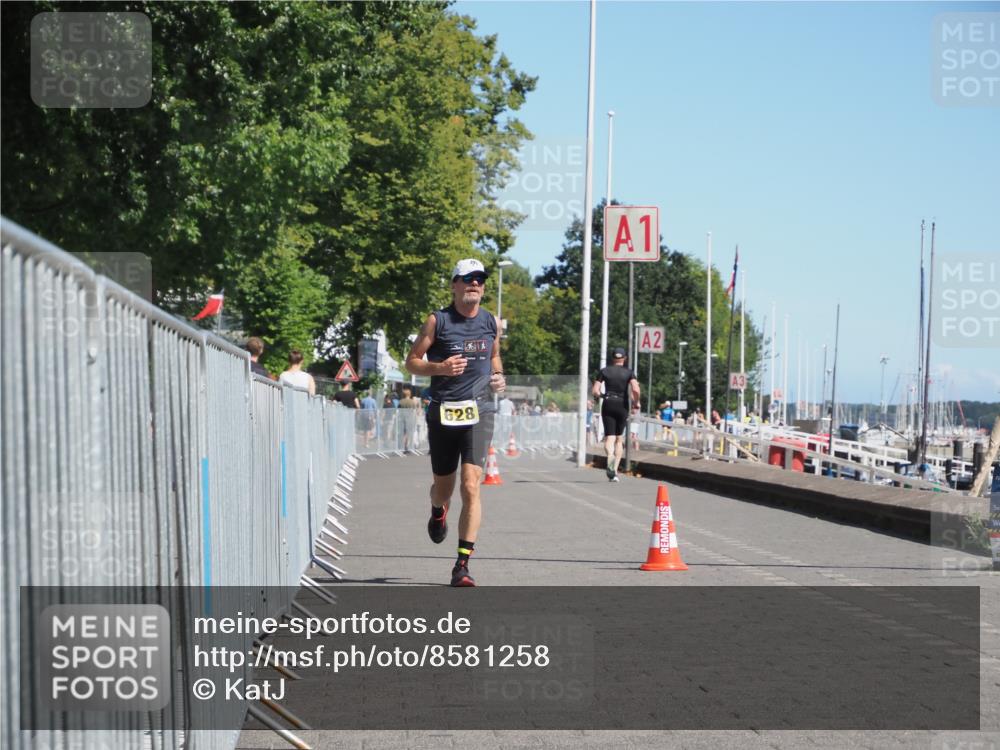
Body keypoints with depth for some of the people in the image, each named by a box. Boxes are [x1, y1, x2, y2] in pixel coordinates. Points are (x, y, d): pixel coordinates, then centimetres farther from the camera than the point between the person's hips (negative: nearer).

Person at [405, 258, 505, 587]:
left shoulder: (491, 322, 9)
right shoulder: (437, 321, 1)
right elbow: (411, 362, 4)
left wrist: (499, 377, 6)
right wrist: (440, 367, -14)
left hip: (478, 412, 1)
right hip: (442, 412, 0)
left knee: (471, 486, -14)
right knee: (443, 487, 12)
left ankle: (462, 565, -12)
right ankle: (438, 512, 52)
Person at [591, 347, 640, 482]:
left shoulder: (604, 371, 3)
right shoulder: (628, 372, 0)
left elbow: (595, 391, -2)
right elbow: (635, 390, -16)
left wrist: (600, 395, 19)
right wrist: (636, 403, 1)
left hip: (608, 405, 0)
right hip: (622, 406, 0)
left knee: (609, 438, -4)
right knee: (619, 438, 14)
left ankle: (610, 456, -39)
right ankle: (615, 471, 9)